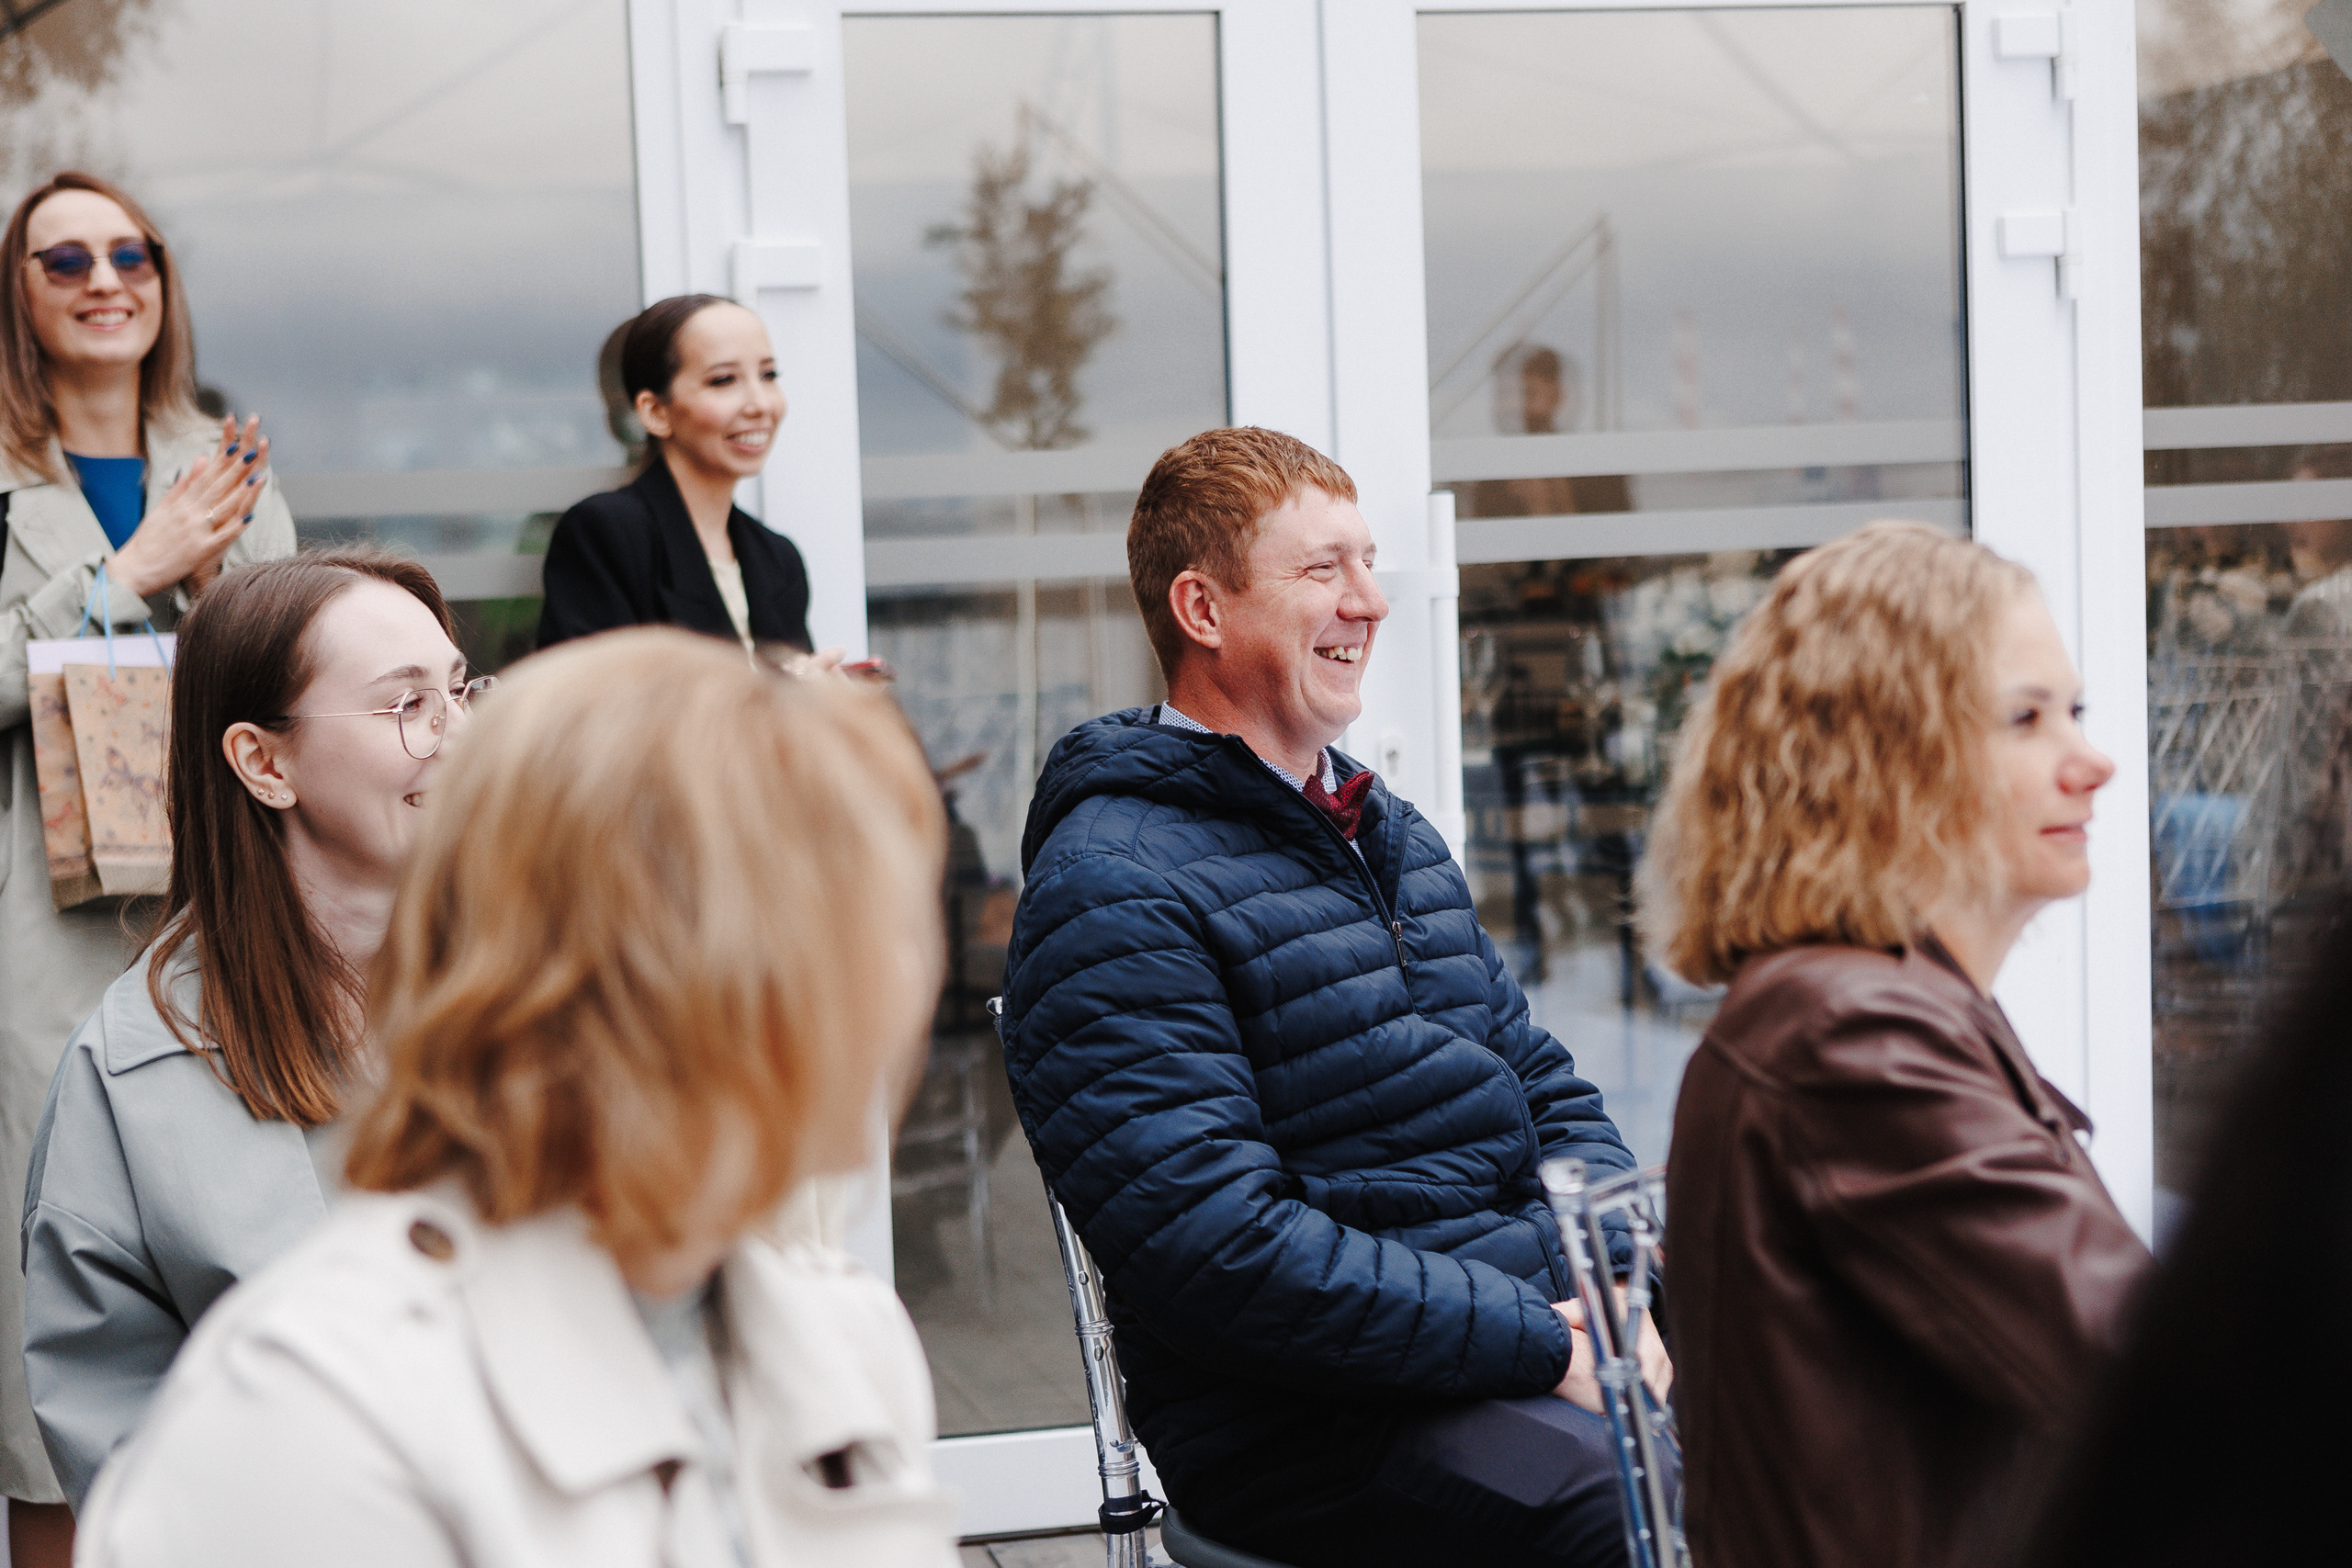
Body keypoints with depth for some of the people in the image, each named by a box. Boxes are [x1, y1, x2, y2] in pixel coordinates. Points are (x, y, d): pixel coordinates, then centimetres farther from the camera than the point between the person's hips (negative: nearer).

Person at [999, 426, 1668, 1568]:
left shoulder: (1392, 835, 20)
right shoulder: (1114, 885, -10)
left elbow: (1547, 1092, 23)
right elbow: (1218, 1249, -19)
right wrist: (1548, 1345, -18)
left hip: (1543, 1329, 8)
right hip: (1316, 1420, -8)